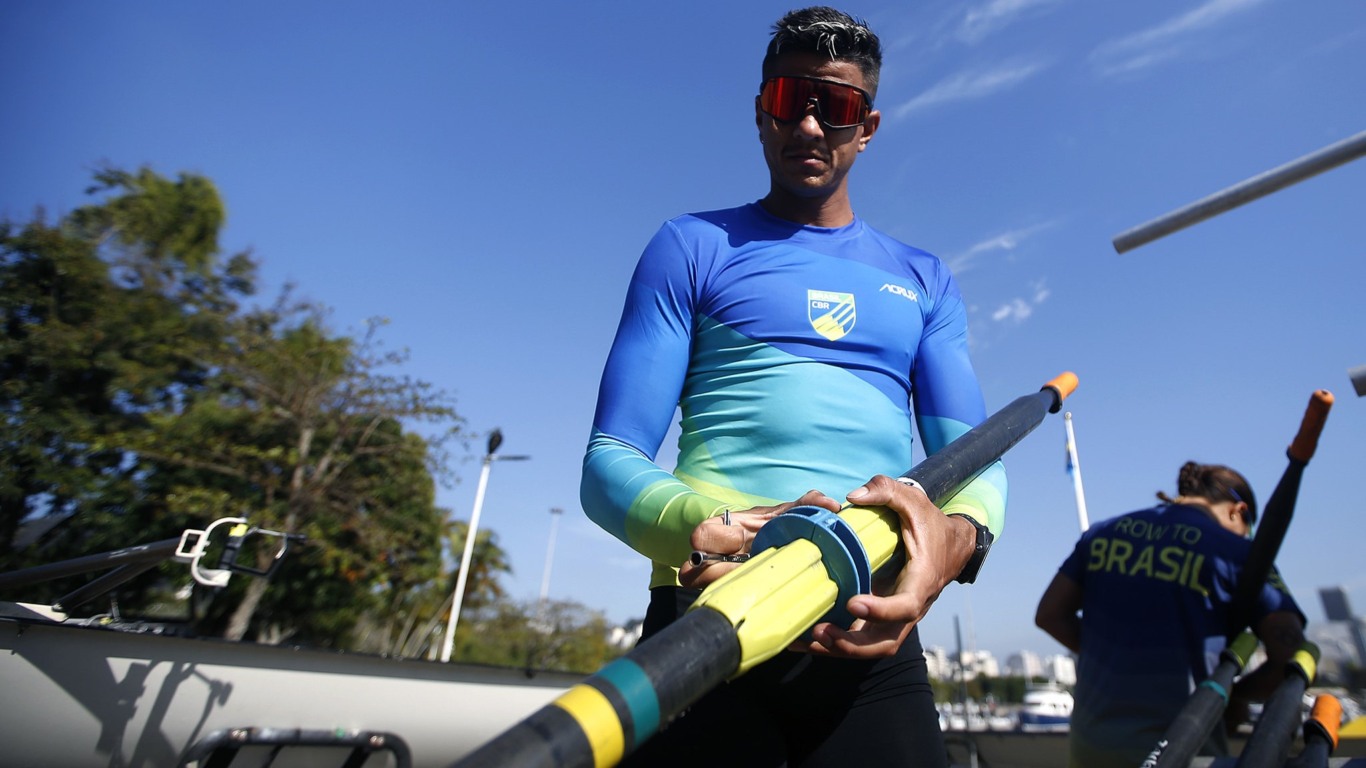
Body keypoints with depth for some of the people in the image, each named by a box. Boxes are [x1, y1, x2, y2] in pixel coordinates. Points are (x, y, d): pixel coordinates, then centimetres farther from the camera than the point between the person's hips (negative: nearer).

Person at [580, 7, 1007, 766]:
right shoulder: (694, 247, 6)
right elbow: (609, 464, -2)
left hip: (874, 629, 3)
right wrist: (698, 523, -24)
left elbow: (974, 457, 7)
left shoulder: (925, 280, 16)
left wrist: (958, 533, -17)